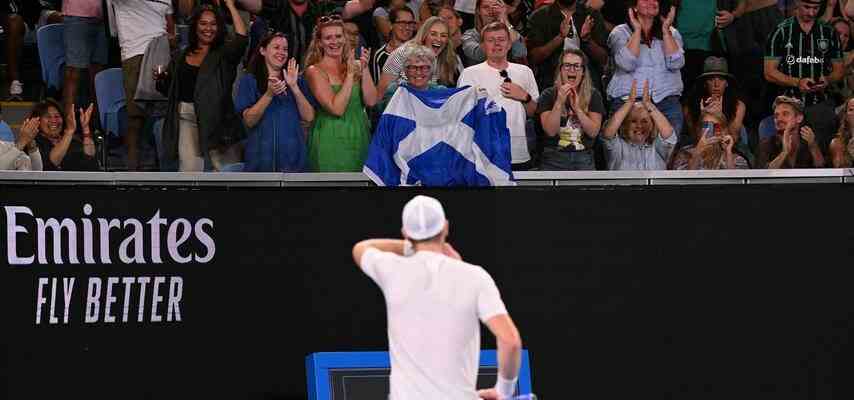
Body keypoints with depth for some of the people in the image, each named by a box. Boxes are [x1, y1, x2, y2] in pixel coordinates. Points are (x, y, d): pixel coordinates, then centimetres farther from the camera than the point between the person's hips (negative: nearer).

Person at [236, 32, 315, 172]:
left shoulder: (297, 80, 12)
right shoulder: (249, 81, 4)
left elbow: (309, 118, 0)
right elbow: (249, 121, -9)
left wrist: (294, 87, -10)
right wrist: (269, 94, -21)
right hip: (262, 156, -2)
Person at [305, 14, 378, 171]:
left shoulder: (355, 65, 7)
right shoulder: (315, 71, -6)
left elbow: (371, 101, -3)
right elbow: (337, 109, -17)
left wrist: (364, 69, -11)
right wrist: (350, 74, -15)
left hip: (359, 139, 5)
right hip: (332, 140, -5)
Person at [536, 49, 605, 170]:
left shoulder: (593, 95, 5)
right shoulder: (549, 95, 2)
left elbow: (593, 132, -5)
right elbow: (550, 131, -9)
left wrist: (577, 108, -16)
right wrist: (559, 103, -19)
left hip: (584, 159, 1)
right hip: (555, 159, -1)